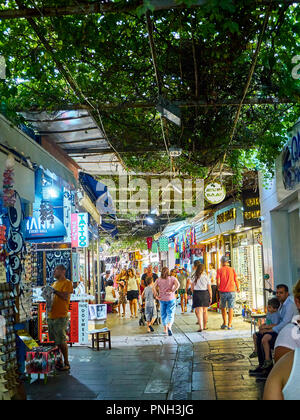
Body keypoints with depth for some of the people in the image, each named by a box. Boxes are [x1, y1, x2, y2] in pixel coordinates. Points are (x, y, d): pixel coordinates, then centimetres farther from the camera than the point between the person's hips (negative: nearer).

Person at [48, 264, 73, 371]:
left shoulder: (67, 283, -6)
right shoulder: (55, 283, 19)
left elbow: (65, 296, -19)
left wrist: (54, 290, -18)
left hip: (61, 316, -8)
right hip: (51, 316, 8)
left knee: (61, 341, -5)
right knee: (54, 341, 12)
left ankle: (66, 363, 5)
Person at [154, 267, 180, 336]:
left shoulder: (158, 279, 3)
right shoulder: (172, 278, -2)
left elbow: (154, 287, -8)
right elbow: (177, 284, -19)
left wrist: (156, 296, -4)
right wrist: (172, 291, -12)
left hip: (162, 299, 2)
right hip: (171, 299, -2)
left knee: (163, 314, 15)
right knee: (170, 314, -1)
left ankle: (165, 329, 22)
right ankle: (169, 326, -26)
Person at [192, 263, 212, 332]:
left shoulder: (194, 277, -1)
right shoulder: (206, 277, -2)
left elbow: (192, 287, 3)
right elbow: (209, 288, -2)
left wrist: (193, 295, 16)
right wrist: (211, 297, 4)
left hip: (196, 294, -1)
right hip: (205, 294, 1)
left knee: (199, 311, -4)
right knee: (205, 311, 16)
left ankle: (201, 327, -17)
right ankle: (205, 326, 28)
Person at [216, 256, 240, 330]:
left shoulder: (219, 270, -1)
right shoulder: (232, 269, 2)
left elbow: (218, 282, -7)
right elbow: (236, 280, 1)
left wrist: (218, 288, 13)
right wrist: (238, 288, 18)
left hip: (222, 291, 0)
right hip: (231, 291, 0)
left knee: (223, 307, 16)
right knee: (230, 308, 2)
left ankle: (225, 323, 15)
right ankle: (229, 325, -1)